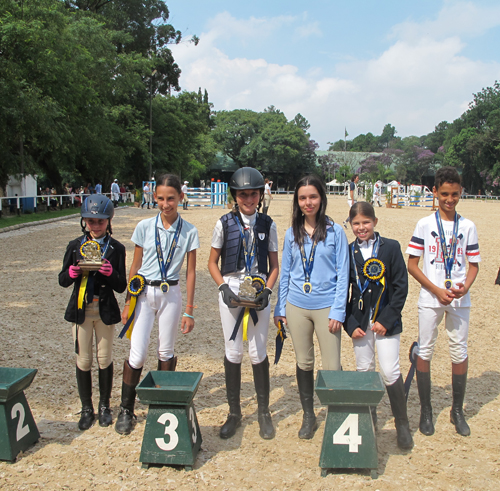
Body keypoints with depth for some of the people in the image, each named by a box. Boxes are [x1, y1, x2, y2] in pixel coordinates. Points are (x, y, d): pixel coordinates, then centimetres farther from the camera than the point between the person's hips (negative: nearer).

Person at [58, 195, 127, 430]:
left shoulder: (116, 249, -1)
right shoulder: (75, 246, 2)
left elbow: (121, 286, -3)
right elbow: (63, 281, 5)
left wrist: (110, 273, -23)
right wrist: (71, 273, -17)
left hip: (105, 310, -1)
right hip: (81, 310, 1)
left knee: (105, 359, 9)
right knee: (83, 360, 6)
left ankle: (104, 406, 25)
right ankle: (86, 408, 21)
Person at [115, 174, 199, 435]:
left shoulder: (189, 232, -2)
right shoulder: (144, 227, -2)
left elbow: (191, 272, 1)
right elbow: (135, 266, 4)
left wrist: (189, 311, 0)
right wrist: (128, 302, 3)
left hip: (170, 294, 0)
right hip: (143, 293, 0)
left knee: (166, 352, 10)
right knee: (137, 354, -4)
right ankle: (126, 409, 13)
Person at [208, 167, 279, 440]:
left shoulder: (267, 225, 5)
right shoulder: (225, 223, 2)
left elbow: (274, 266, 8)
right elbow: (213, 263, 7)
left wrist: (267, 291, -8)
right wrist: (223, 287, -9)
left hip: (258, 292, 0)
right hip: (231, 291, 0)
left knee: (258, 354, 3)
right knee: (233, 353, 4)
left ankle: (264, 413, 20)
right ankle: (234, 413, 20)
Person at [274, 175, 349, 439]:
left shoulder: (335, 231, -3)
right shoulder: (292, 233, 6)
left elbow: (342, 274, -3)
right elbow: (285, 273, 11)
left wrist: (338, 311, -9)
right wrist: (280, 308, 7)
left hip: (326, 306, -3)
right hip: (297, 307, 3)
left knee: (331, 367, -1)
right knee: (304, 363, 13)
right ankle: (308, 416, 27)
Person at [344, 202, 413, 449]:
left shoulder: (391, 247, -3)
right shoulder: (348, 252, 3)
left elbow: (401, 287, -4)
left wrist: (386, 320, -10)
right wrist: (350, 324, -4)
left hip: (386, 322, -2)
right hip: (360, 322, 3)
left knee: (390, 372, -6)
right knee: (363, 371, 9)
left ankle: (402, 423, 11)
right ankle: (369, 419, 26)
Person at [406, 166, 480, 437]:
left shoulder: (467, 226, 4)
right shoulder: (424, 225, -1)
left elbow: (474, 264, 8)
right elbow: (412, 265, -2)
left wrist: (465, 287, -12)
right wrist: (437, 290, -11)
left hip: (459, 300, 2)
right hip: (430, 299, -1)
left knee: (459, 352, 6)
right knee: (425, 351, 2)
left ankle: (457, 410, 21)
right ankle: (426, 410, 17)